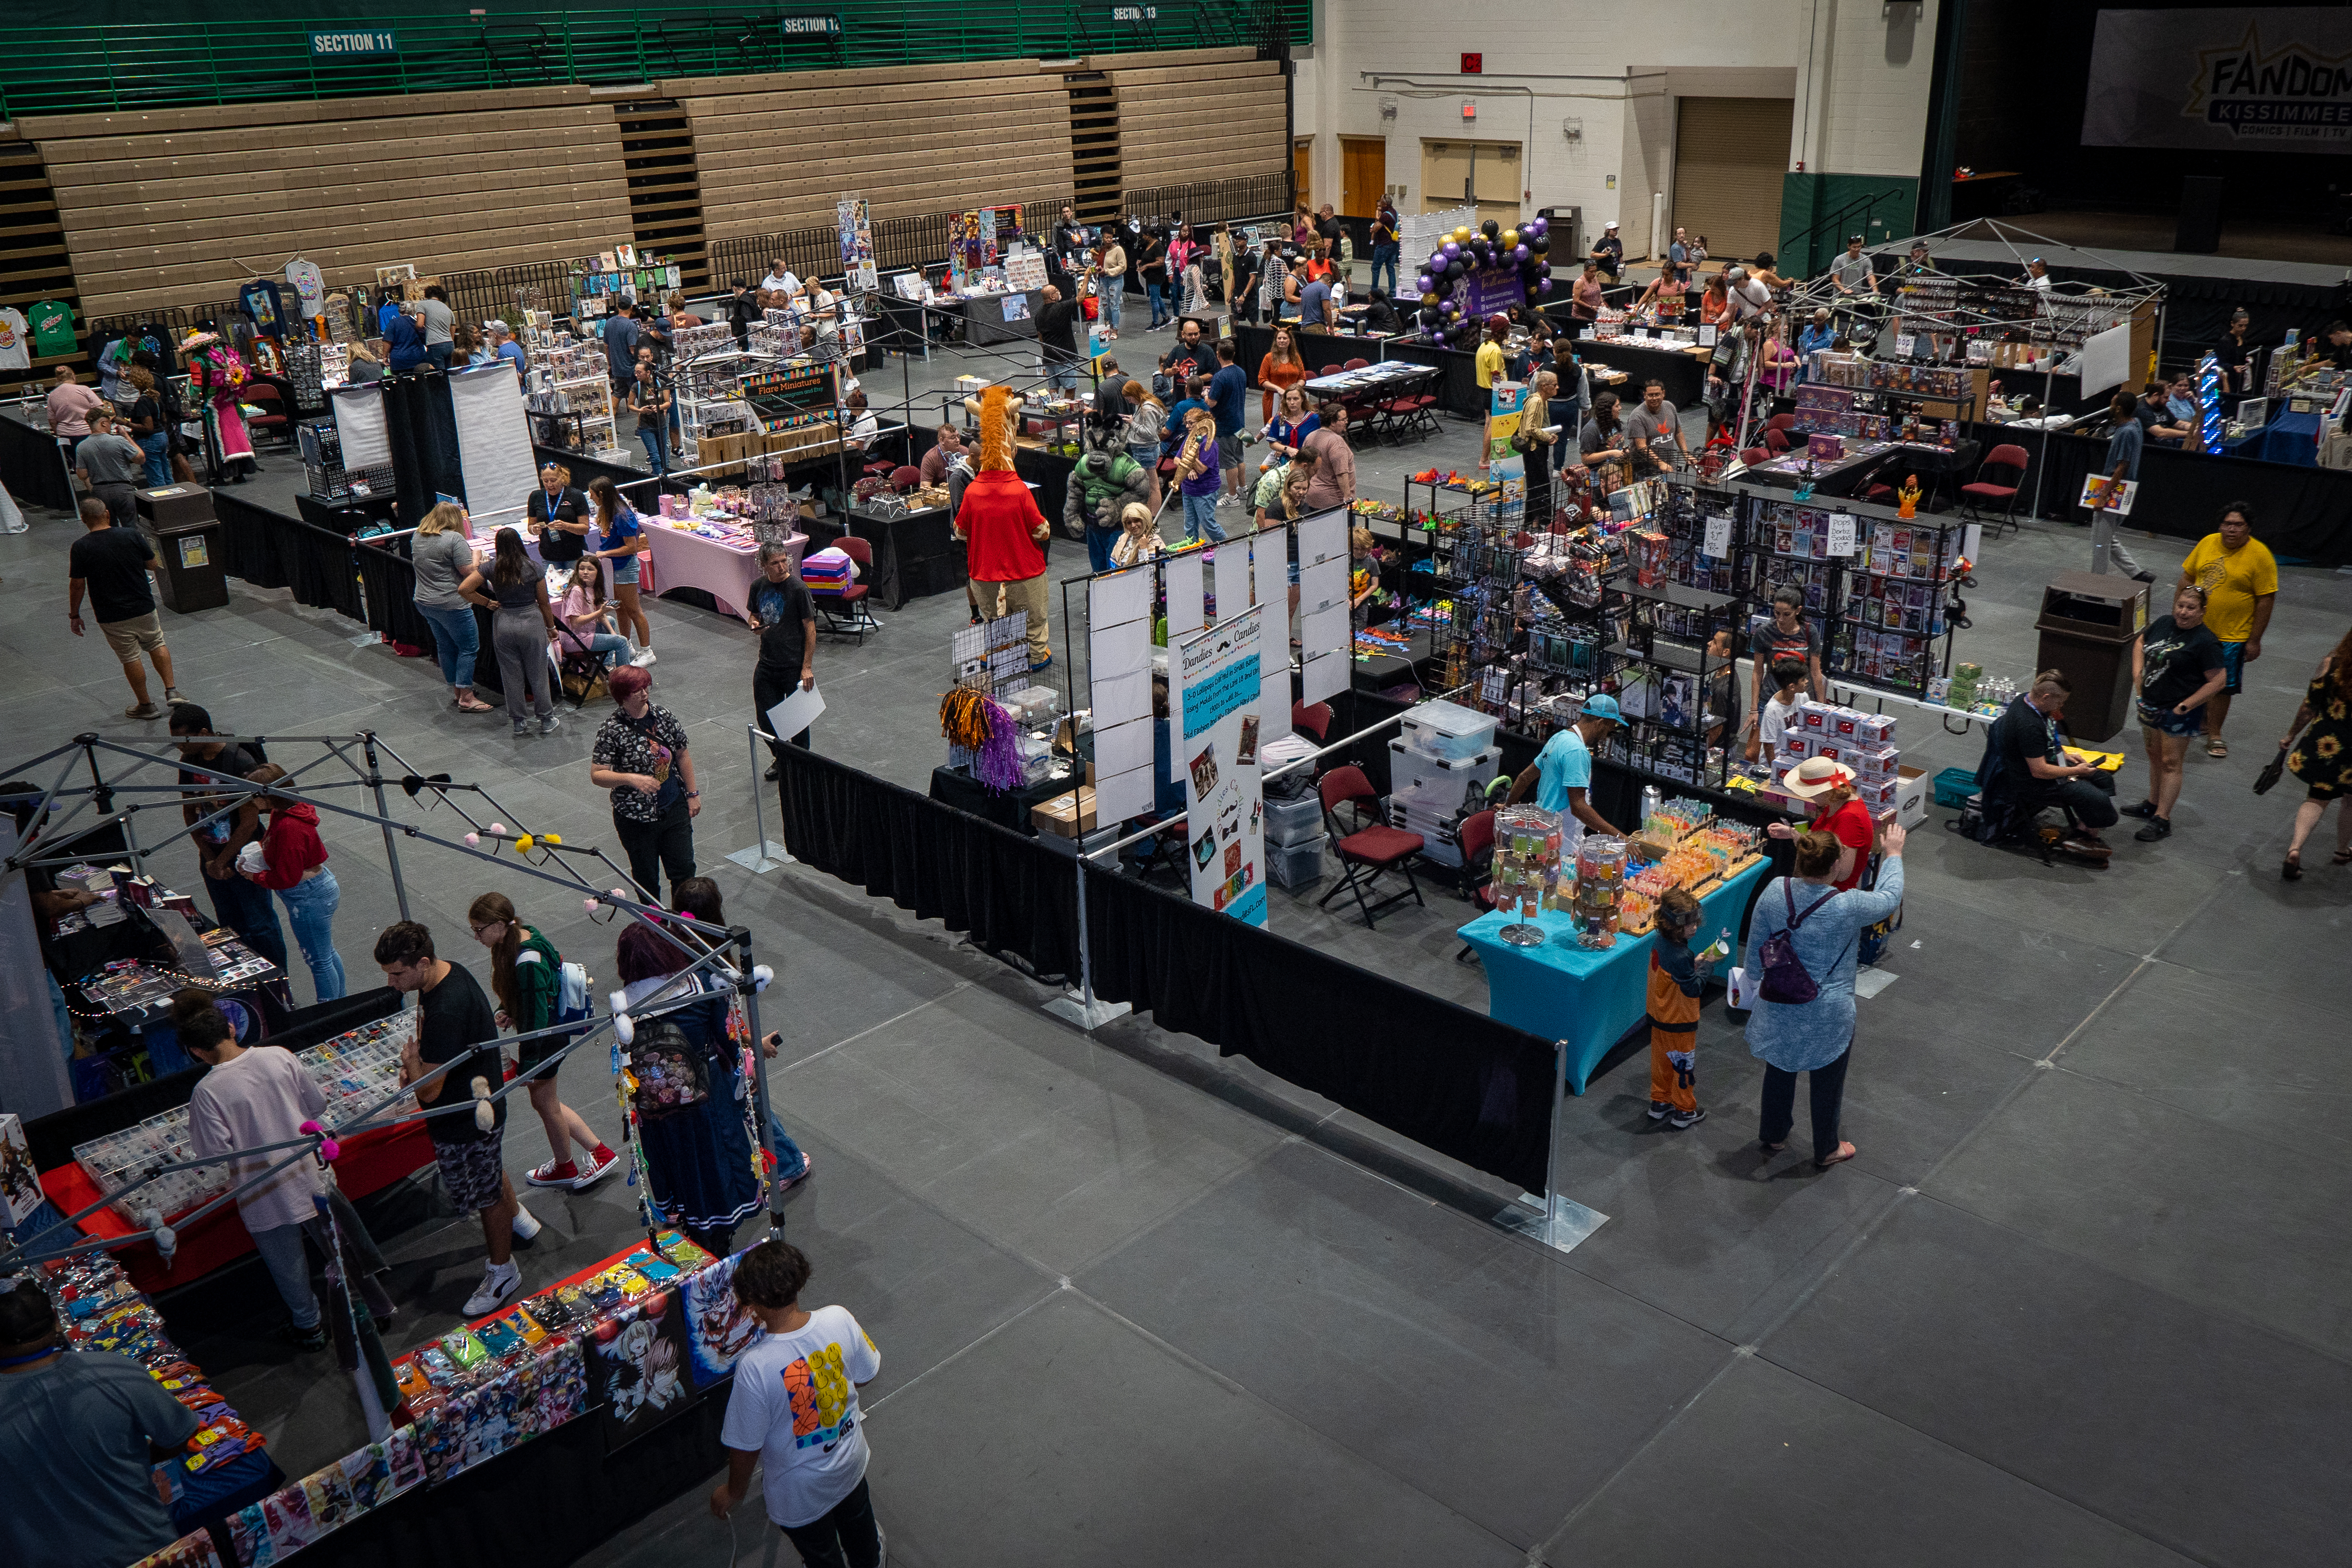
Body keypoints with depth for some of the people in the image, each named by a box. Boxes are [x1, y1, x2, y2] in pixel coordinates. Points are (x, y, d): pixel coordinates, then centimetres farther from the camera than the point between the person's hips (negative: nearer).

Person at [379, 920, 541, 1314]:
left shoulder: (447, 1009, -38)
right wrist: (416, 1064, -2)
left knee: (486, 1194, 13)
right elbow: (430, 1037, 15)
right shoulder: (446, 972, -8)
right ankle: (519, 1223, 57)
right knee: (491, 1174, 32)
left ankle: (502, 1272, 35)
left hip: (468, 1121, -9)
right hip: (479, 1104, 9)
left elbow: (428, 1091, -33)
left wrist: (410, 1060, -14)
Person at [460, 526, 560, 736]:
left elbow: (463, 589, -8)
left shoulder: (491, 568, -4)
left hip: (503, 624, 2)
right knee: (538, 674, 9)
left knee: (511, 676, 12)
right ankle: (546, 721, 17)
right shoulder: (533, 567, -7)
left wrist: (487, 603, 5)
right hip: (531, 622, -1)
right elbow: (544, 603, -1)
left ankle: (518, 723, 19)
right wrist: (551, 628, 12)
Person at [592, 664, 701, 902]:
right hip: (637, 818, -3)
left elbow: (682, 755, 10)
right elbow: (597, 775, -18)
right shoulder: (612, 730, -15)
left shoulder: (664, 716, -1)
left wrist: (692, 793, 9)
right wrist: (632, 779, -33)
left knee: (684, 868, 8)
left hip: (675, 809, 4)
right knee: (646, 876, 12)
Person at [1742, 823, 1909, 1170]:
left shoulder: (1774, 891, -15)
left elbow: (1755, 948, -2)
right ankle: (1826, 1151, 39)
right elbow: (1888, 899, -4)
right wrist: (1894, 854, 11)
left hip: (1779, 1008, 4)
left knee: (1779, 1071, 25)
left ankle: (1773, 1136, 46)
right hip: (1828, 1015, -4)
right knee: (1827, 1080, 19)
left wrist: (1757, 979, 16)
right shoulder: (1848, 906, -27)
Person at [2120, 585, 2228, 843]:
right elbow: (2140, 643, 22)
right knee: (2154, 755, 19)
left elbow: (2218, 680, -16)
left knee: (2170, 763, -3)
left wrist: (2185, 706, -17)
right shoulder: (2163, 623, 2)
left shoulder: (2205, 641, -17)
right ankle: (2153, 804, 35)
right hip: (2150, 704, 7)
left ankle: (2162, 820, 0)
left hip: (2178, 712, -7)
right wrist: (2138, 672, 7)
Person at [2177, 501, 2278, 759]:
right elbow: (2187, 576, 11)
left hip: (2232, 635, -5)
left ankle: (2214, 734, 16)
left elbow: (2266, 600, -12)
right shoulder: (2208, 543, -1)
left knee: (2221, 686, 3)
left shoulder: (2260, 555, -14)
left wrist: (2254, 640, -12)